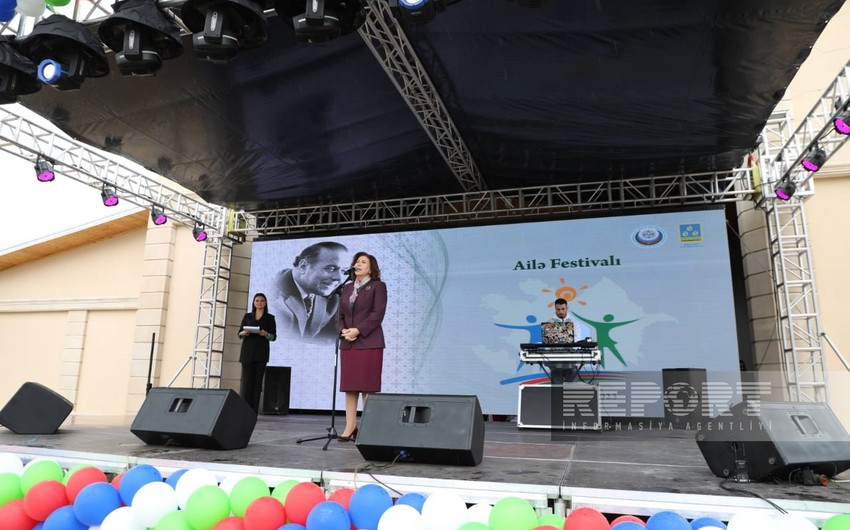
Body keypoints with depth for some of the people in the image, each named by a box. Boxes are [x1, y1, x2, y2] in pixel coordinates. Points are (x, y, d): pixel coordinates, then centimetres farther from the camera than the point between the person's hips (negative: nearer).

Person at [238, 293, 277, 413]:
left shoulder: (270, 318, 6)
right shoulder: (247, 316, 12)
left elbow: (273, 336, 3)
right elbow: (239, 334, 11)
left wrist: (265, 334, -17)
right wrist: (244, 333, -11)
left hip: (261, 351, -1)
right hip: (247, 351, 1)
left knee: (257, 381, -3)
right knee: (246, 380, -4)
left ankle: (253, 412, -1)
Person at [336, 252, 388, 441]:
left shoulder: (378, 286, 1)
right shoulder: (347, 288, 19)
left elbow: (377, 314, -10)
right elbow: (340, 314, 14)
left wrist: (358, 330, -16)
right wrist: (343, 330, -6)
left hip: (369, 343, -6)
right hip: (348, 343, 6)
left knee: (368, 386, -4)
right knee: (349, 386, 5)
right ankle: (350, 427, 10)